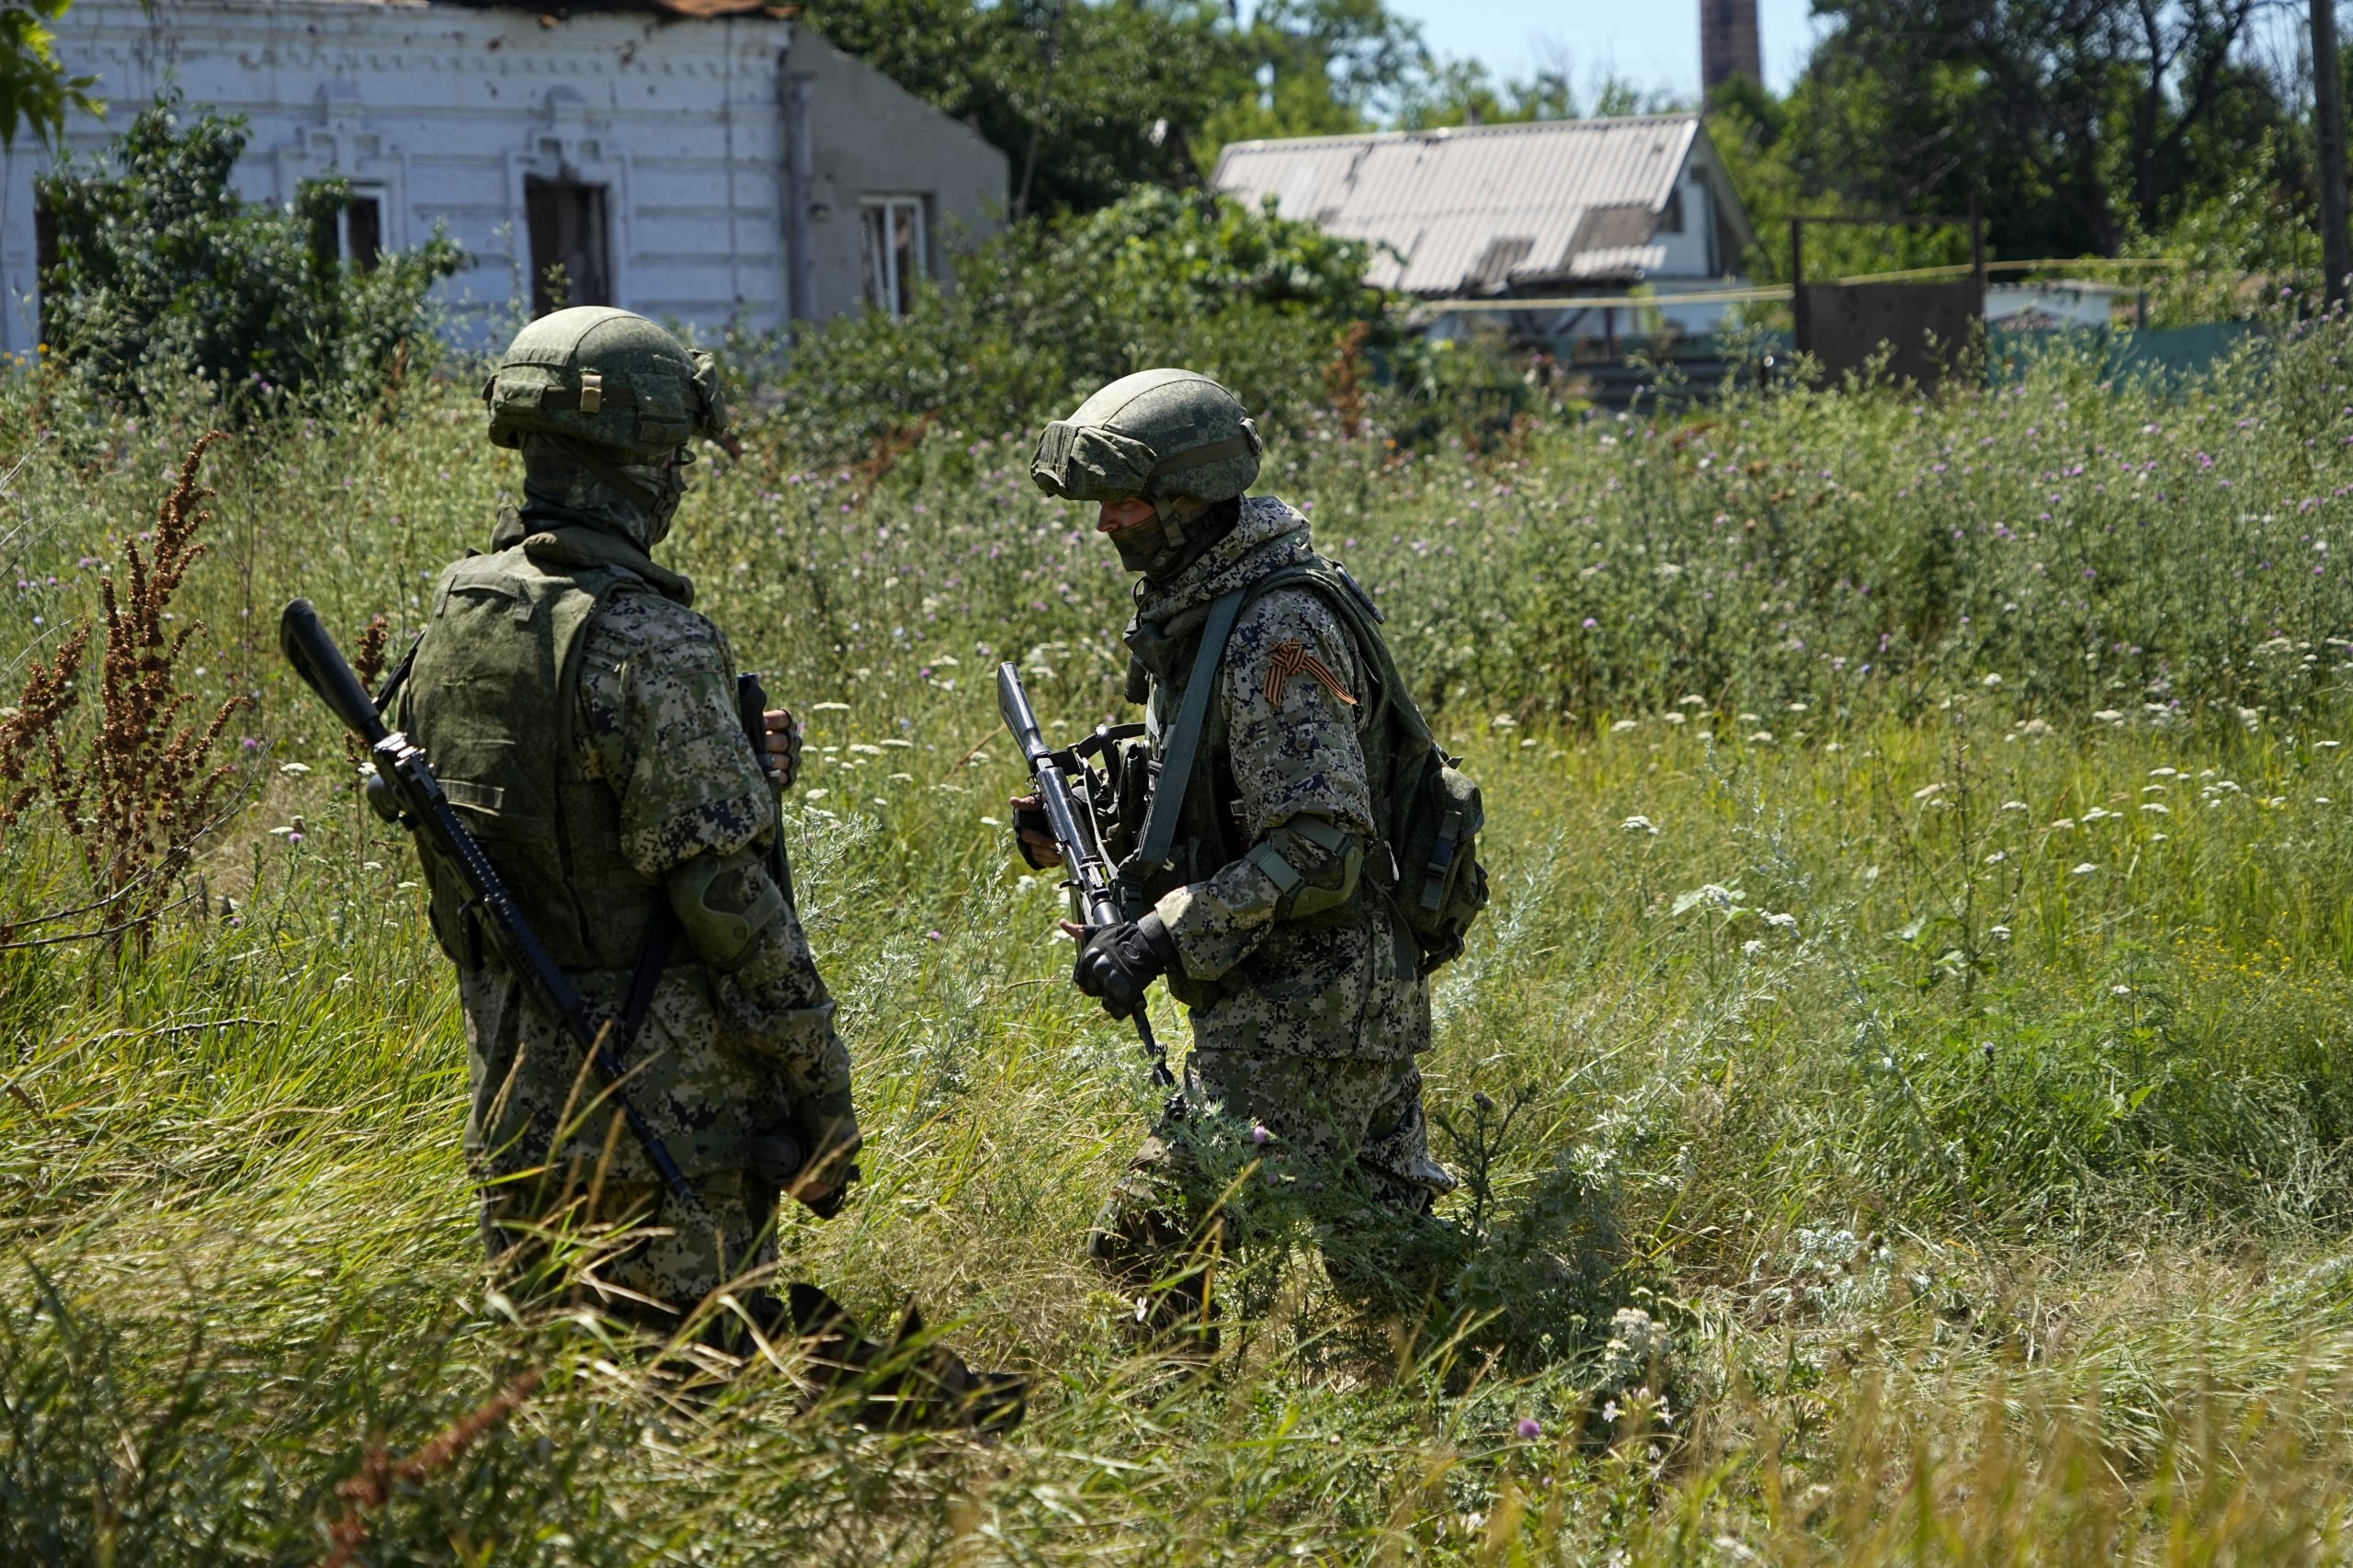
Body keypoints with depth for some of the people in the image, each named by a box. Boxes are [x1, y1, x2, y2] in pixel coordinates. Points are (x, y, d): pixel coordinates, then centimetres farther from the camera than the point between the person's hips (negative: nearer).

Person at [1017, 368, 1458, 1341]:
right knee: (1382, 1250, 13)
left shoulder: (1278, 631, -19)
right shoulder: (1197, 609, 12)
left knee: (1154, 1242, -9)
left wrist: (1167, 935, -25)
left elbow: (1321, 849, -24)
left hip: (1299, 1017, -10)